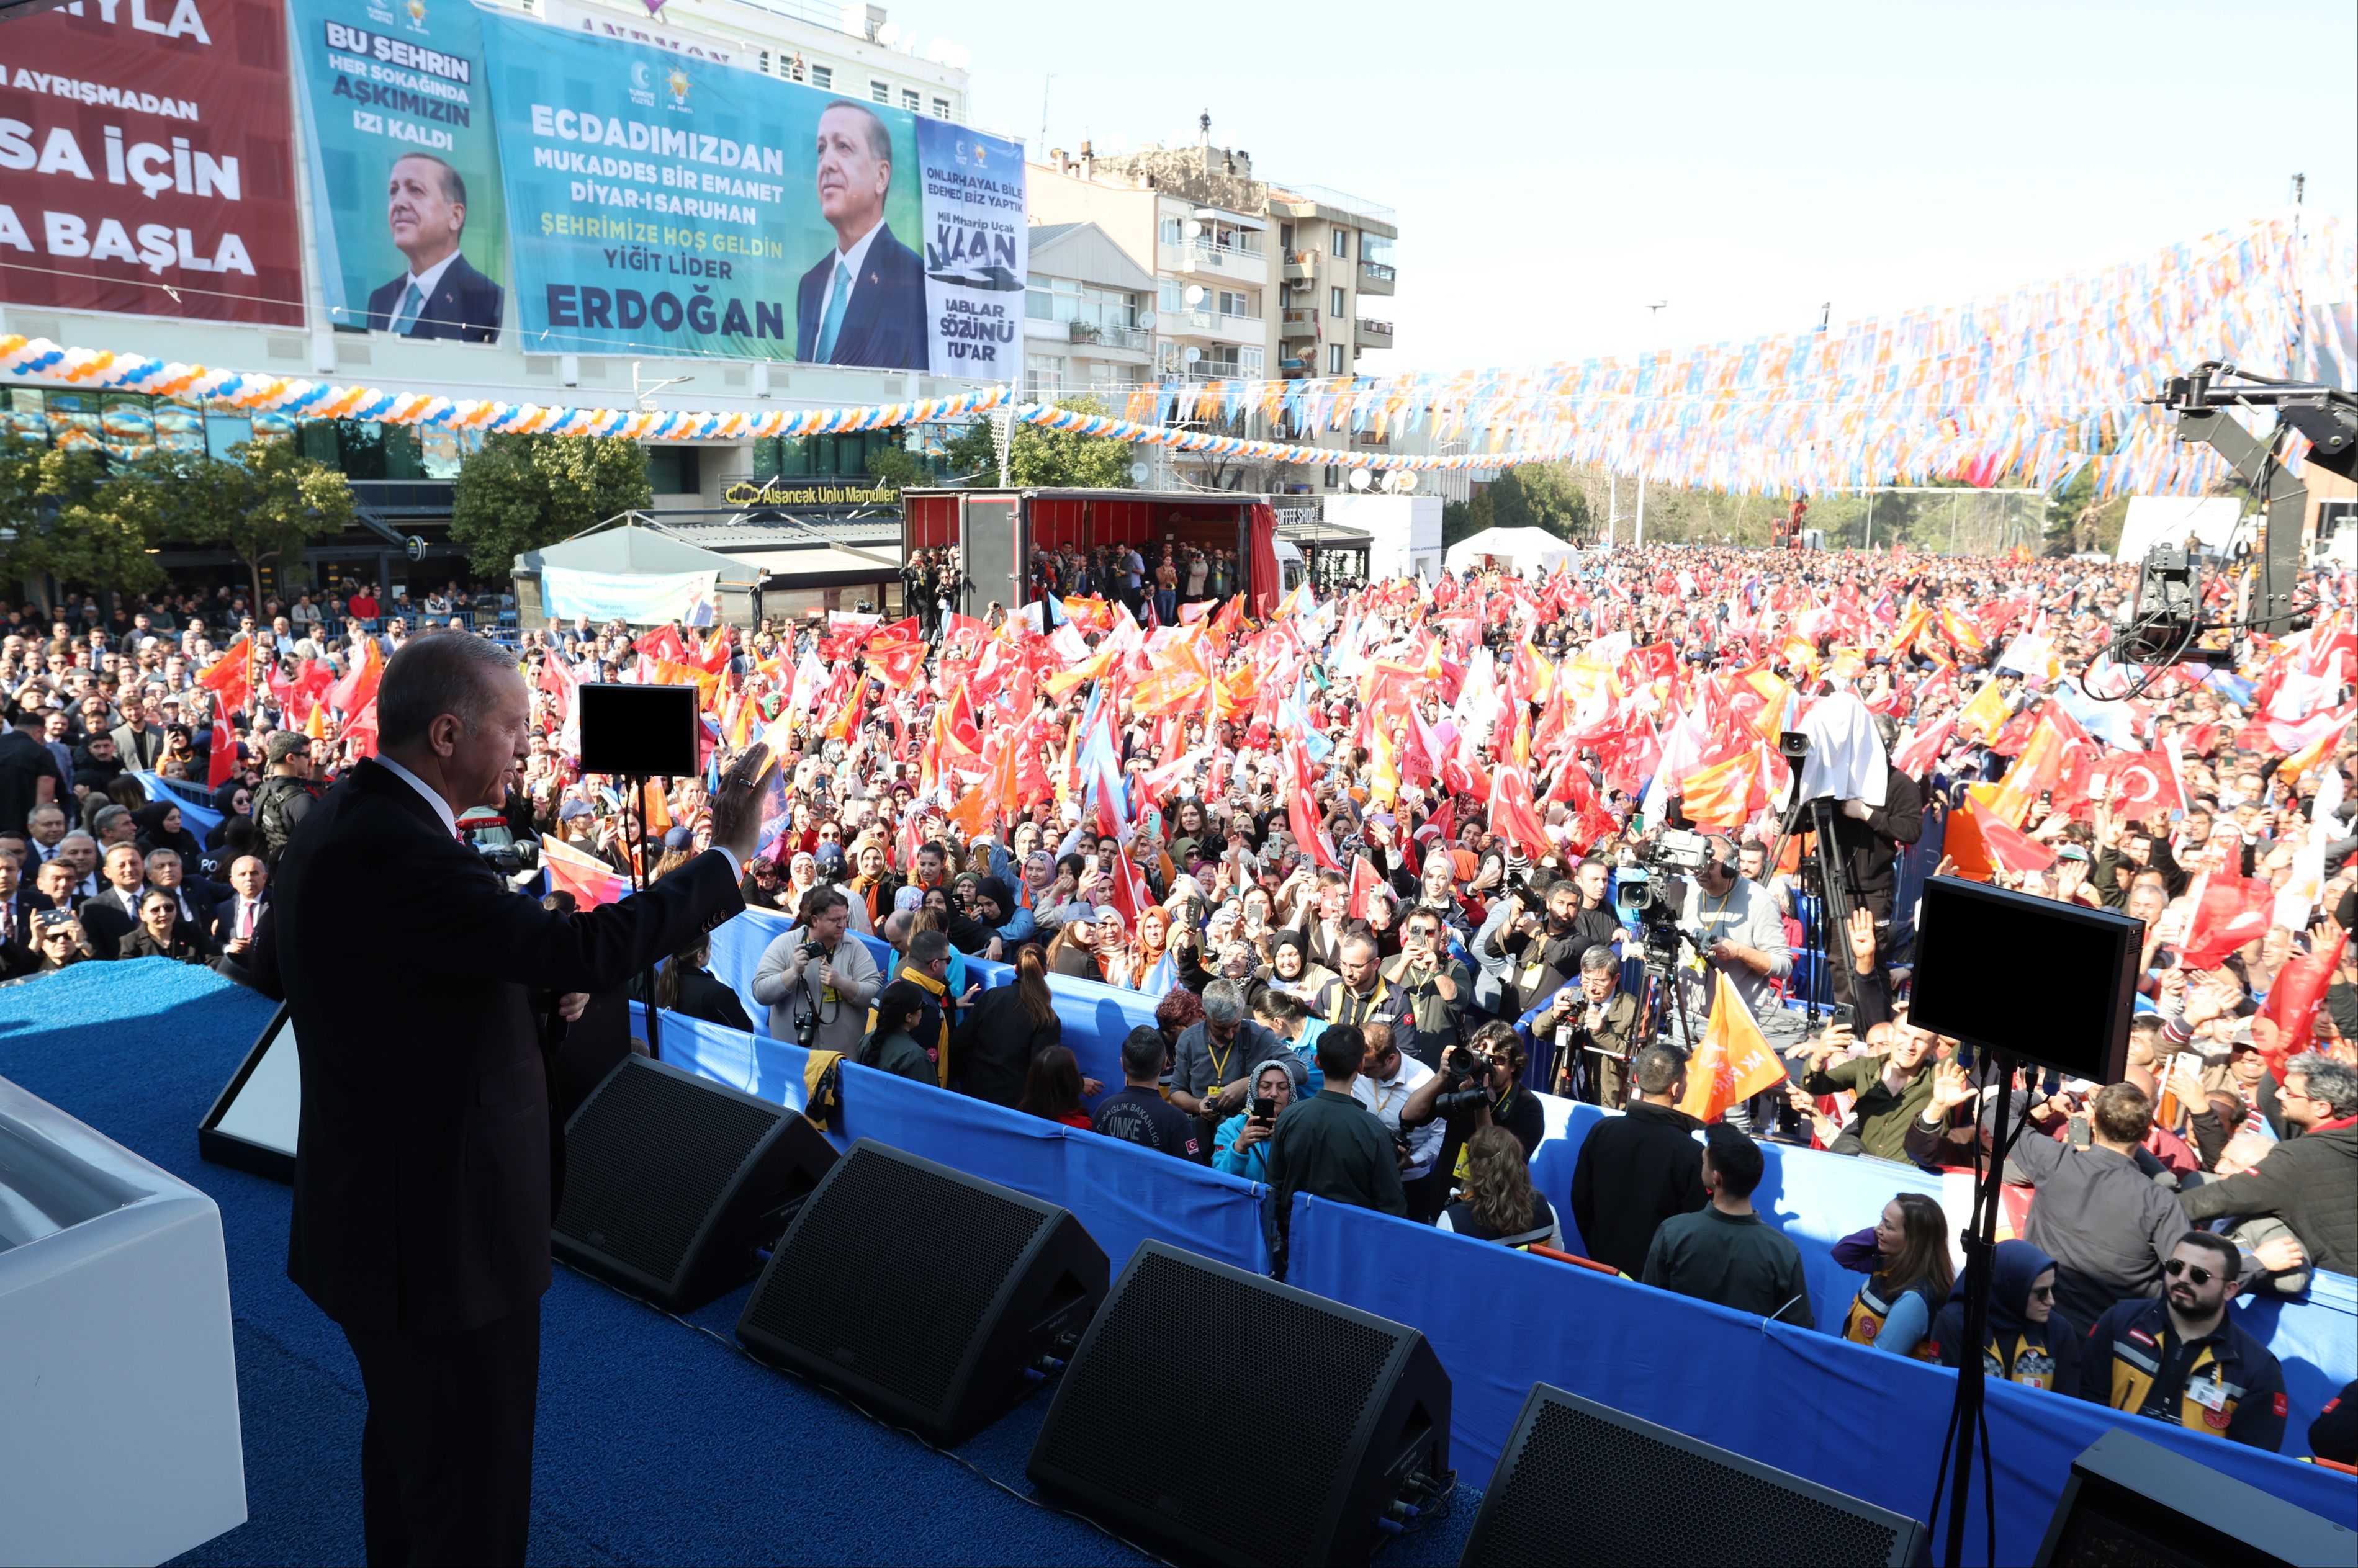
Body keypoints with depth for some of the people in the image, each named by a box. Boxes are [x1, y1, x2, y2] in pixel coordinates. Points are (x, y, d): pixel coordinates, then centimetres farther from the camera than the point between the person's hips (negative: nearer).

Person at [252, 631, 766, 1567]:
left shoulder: (342, 823, 4)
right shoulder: (397, 850, -28)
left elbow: (272, 967, 16)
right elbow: (586, 951, -35)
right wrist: (728, 856, -23)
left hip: (382, 1206, 11)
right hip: (441, 1232, -11)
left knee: (407, 1445, 29)